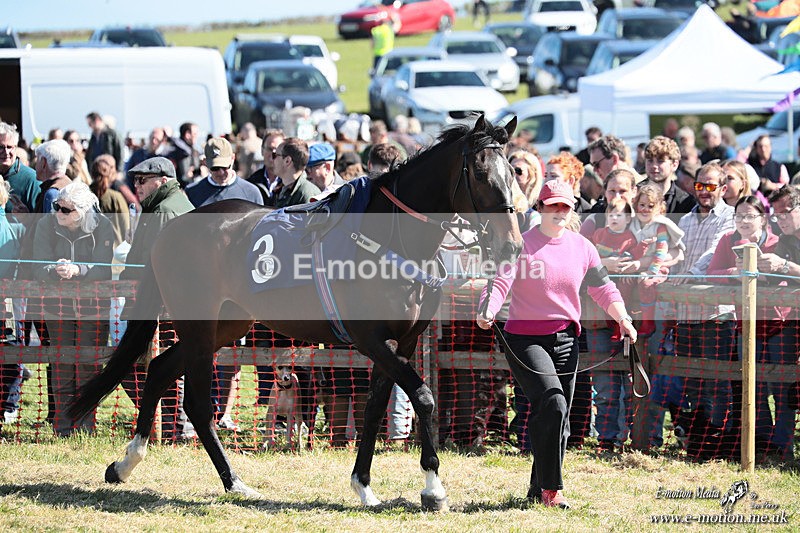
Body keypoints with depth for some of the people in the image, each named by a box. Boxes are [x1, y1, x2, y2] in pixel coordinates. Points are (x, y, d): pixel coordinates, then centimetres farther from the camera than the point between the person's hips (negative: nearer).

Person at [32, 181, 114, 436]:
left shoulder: (102, 227, -12)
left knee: (88, 368, -1)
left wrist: (77, 270, -36)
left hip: (93, 307, -1)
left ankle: (85, 425, 6)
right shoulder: (46, 225, -8)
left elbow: (103, 270, -18)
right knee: (62, 368, 2)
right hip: (58, 307, 1)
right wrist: (56, 270, -36)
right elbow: (39, 269, -13)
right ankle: (63, 427, 8)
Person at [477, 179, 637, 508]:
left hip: (565, 339, 5)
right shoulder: (522, 244, -6)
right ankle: (550, 488, -15)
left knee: (561, 417, 6)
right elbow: (501, 281, -16)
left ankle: (539, 489, 19)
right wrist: (488, 311, -35)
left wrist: (622, 318, -2)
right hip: (524, 339, -5)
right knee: (552, 403, -21)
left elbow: (603, 289, 14)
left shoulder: (582, 247, 8)